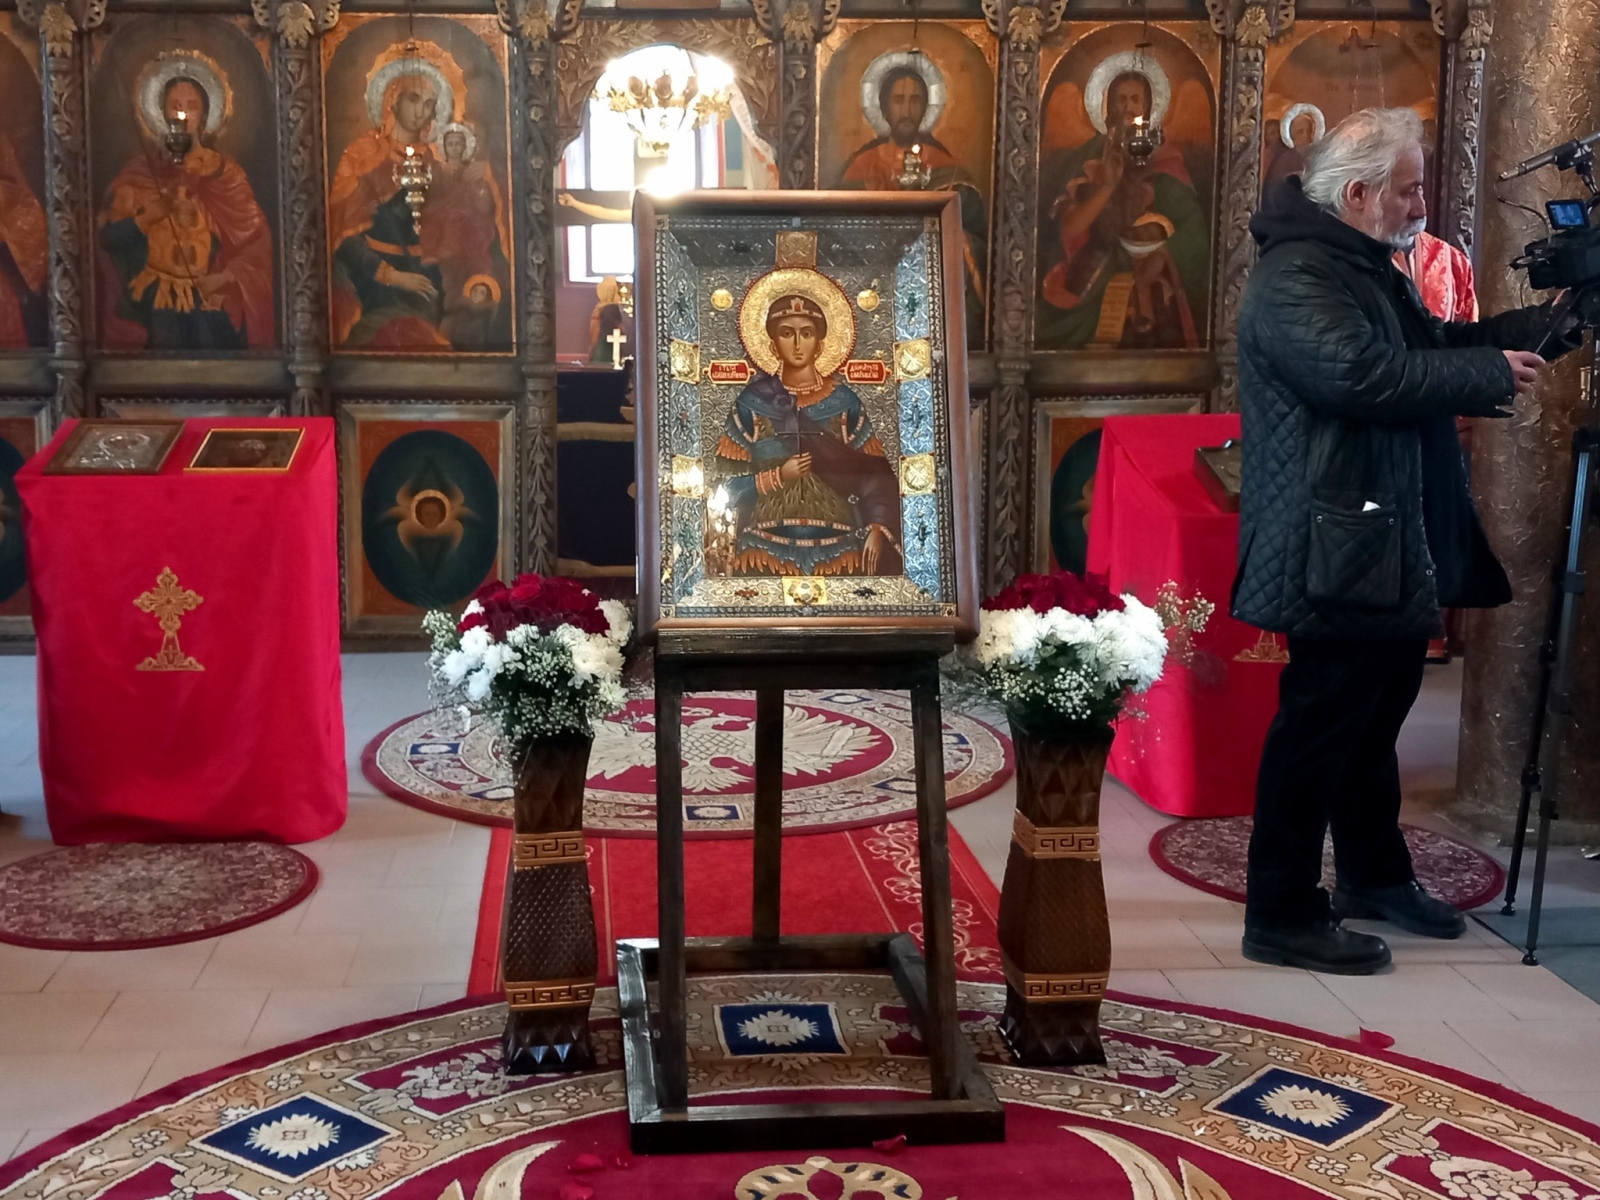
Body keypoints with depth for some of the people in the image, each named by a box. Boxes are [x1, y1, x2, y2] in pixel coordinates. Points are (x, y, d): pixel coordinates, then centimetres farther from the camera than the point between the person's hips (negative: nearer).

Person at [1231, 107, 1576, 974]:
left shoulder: (1370, 269, 17)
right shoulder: (1295, 278, -17)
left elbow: (1434, 344, 23)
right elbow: (1367, 376, -28)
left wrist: (1554, 325, 13)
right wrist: (1493, 374, -19)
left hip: (1388, 545, 11)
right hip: (1336, 552, -11)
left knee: (1375, 713, 20)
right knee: (1319, 724, -5)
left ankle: (1374, 875, 36)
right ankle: (1281, 917, 4)